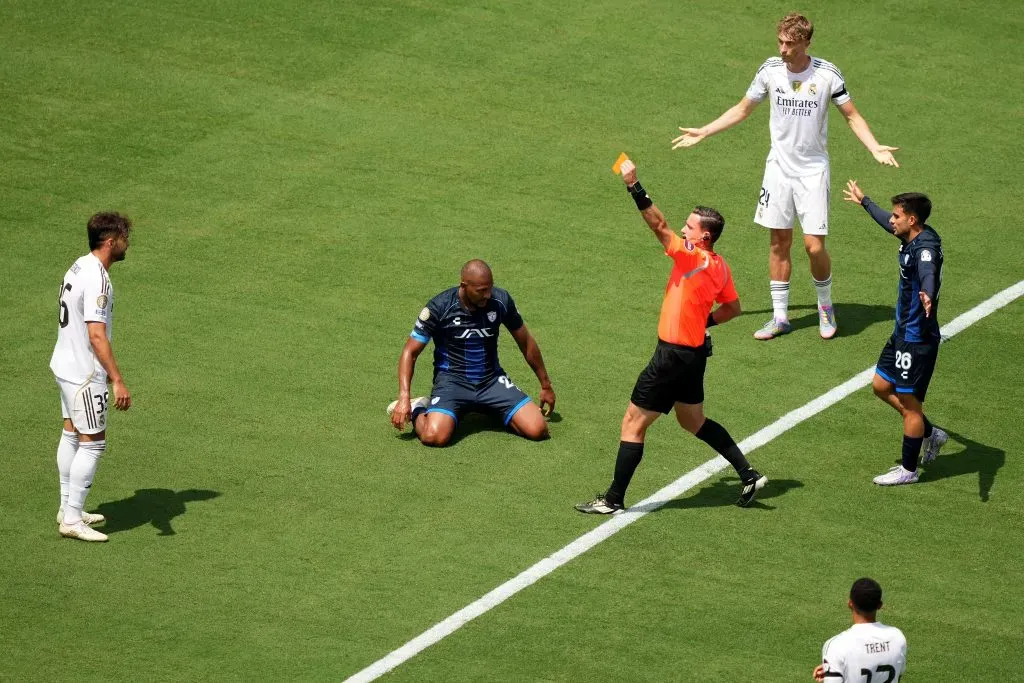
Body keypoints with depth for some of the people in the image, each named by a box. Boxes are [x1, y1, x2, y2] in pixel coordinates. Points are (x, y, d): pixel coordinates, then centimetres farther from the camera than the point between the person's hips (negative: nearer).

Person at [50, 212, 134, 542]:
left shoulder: (79, 267, 8)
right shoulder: (97, 280, -23)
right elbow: (97, 335, -28)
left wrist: (105, 369, 26)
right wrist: (117, 380, -28)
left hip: (66, 366, 10)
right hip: (84, 374, -10)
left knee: (71, 435, 17)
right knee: (92, 443, -5)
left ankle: (68, 508, 27)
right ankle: (72, 520, -3)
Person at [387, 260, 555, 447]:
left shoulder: (501, 300, -4)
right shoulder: (439, 307, -14)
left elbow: (526, 343, 11)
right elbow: (410, 352, -7)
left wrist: (546, 385, 17)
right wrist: (404, 398, -19)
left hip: (492, 380, 4)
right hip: (452, 380, -4)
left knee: (537, 430, -15)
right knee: (435, 437, -32)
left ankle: (493, 411, 16)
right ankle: (417, 411, 5)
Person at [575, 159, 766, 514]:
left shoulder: (693, 259, -19)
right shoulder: (719, 267, 6)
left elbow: (659, 225, -29)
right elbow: (732, 308, 20)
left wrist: (633, 185, -31)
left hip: (675, 354, -9)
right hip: (695, 352, 9)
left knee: (633, 424, -2)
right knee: (694, 421, 26)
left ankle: (613, 500, 2)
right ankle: (749, 475, 26)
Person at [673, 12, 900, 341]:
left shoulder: (827, 74, -11)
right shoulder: (770, 70, -3)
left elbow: (853, 116, -1)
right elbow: (742, 109, 11)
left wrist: (875, 148, -16)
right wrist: (703, 132, 10)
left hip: (813, 170, -3)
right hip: (779, 167, 3)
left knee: (814, 245, -8)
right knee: (779, 242, 4)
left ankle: (825, 306, 17)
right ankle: (780, 317, 14)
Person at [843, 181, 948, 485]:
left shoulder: (926, 246, -25)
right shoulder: (911, 236, 4)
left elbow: (928, 272, -49)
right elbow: (887, 222, 28)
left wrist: (927, 295, -71)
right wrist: (863, 201, 44)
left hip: (919, 338, -10)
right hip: (903, 332, 10)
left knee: (909, 402, 2)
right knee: (882, 386, 18)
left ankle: (908, 469, 16)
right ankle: (930, 433, 31)